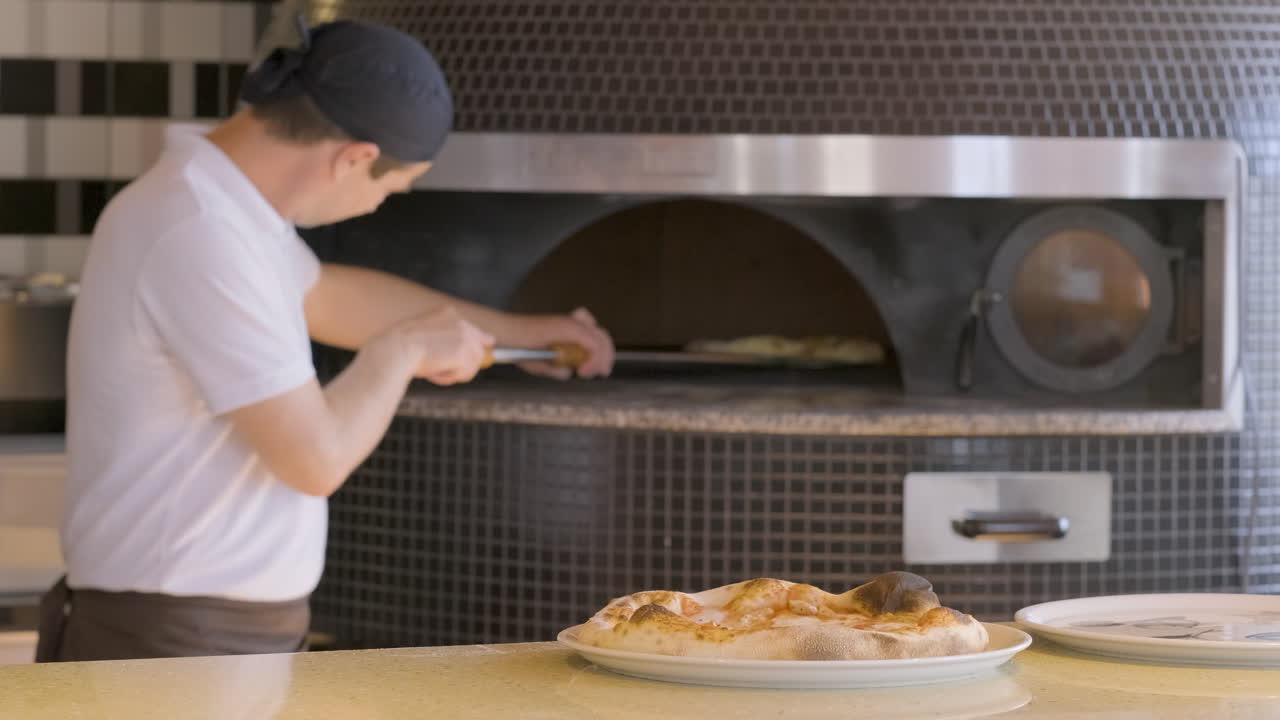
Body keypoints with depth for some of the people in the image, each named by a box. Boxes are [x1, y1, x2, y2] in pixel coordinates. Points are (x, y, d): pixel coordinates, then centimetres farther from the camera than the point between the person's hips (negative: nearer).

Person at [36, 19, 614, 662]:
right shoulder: (201, 236, -23)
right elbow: (317, 457, -22)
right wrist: (403, 349, -3)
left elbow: (331, 295, 29)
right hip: (181, 648, -10)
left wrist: (516, 330, 36)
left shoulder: (218, 201, 9)